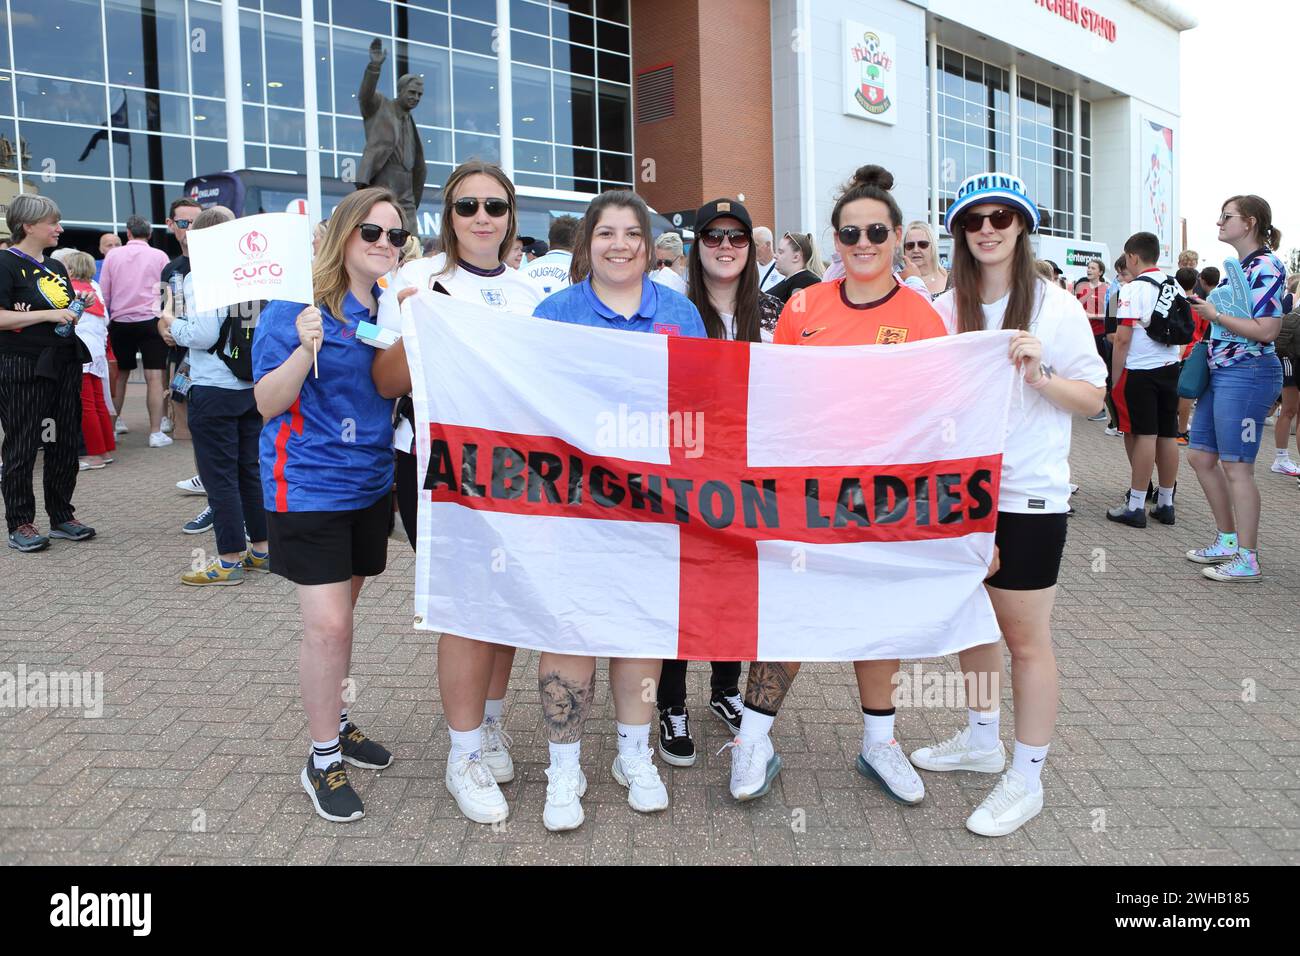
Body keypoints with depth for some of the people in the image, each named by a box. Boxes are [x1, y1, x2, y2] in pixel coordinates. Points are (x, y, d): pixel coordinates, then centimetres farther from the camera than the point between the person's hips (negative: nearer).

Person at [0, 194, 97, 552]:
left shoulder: (55, 267, 15)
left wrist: (80, 307, 7)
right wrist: (47, 315, -20)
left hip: (64, 364, 8)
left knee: (65, 444, 10)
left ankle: (62, 517, 21)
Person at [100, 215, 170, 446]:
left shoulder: (113, 255, 7)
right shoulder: (159, 256, 1)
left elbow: (104, 293, 9)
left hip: (120, 321, 3)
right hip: (150, 319, -3)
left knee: (120, 374, 17)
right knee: (154, 377, -5)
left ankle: (114, 423, 25)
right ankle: (156, 433, -9)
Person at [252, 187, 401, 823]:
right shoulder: (298, 305, -12)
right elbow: (267, 405, -15)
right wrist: (305, 349, -30)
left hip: (371, 484, 6)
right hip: (309, 486, -5)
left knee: (340, 615, 17)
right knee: (327, 625, -6)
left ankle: (335, 721, 35)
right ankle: (323, 760, 11)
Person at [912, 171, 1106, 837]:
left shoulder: (1057, 306, -6)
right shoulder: (945, 310, 6)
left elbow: (1093, 399, -4)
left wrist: (1039, 374, -20)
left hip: (1027, 495, -5)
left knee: (1025, 638, 3)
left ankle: (1026, 779, 17)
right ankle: (982, 740, 37)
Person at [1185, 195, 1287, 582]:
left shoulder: (1266, 267, -13)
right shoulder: (1238, 266, 14)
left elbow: (1266, 330, -21)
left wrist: (1214, 314, -14)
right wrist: (1206, 308, 8)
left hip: (1247, 374, -10)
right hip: (1221, 372, 10)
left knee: (1235, 466, -6)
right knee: (1200, 456, 13)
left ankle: (1248, 561, 3)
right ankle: (1228, 541, 25)